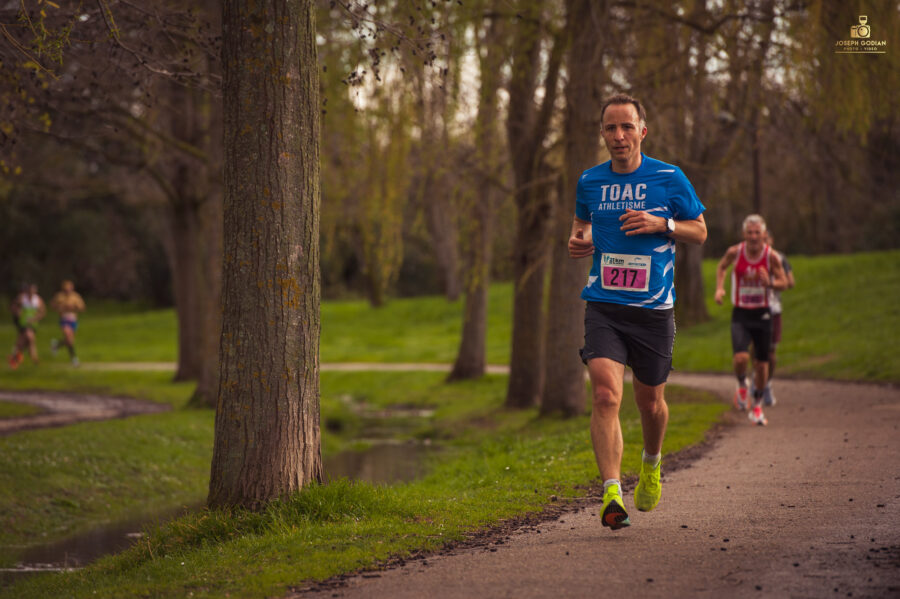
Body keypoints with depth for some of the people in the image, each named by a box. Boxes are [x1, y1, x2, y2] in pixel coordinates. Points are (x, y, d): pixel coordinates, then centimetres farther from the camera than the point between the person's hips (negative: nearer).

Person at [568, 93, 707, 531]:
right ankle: (612, 495, -24)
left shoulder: (669, 178, -1)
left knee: (650, 401, 12)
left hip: (653, 309, 0)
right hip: (603, 306, 0)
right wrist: (579, 241, 2)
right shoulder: (590, 181, 6)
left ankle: (651, 463, 45)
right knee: (605, 395, -19)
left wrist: (662, 224, -12)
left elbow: (699, 232, 7)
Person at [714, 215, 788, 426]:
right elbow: (721, 267, 14)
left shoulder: (771, 256, -9)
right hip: (741, 314, -1)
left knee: (762, 364, 6)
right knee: (741, 357, -22)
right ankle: (742, 385, 12)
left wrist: (769, 283, -23)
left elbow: (784, 283, -2)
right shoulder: (735, 252, -7)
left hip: (762, 314, 1)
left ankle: (757, 407, 27)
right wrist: (719, 288, -1)